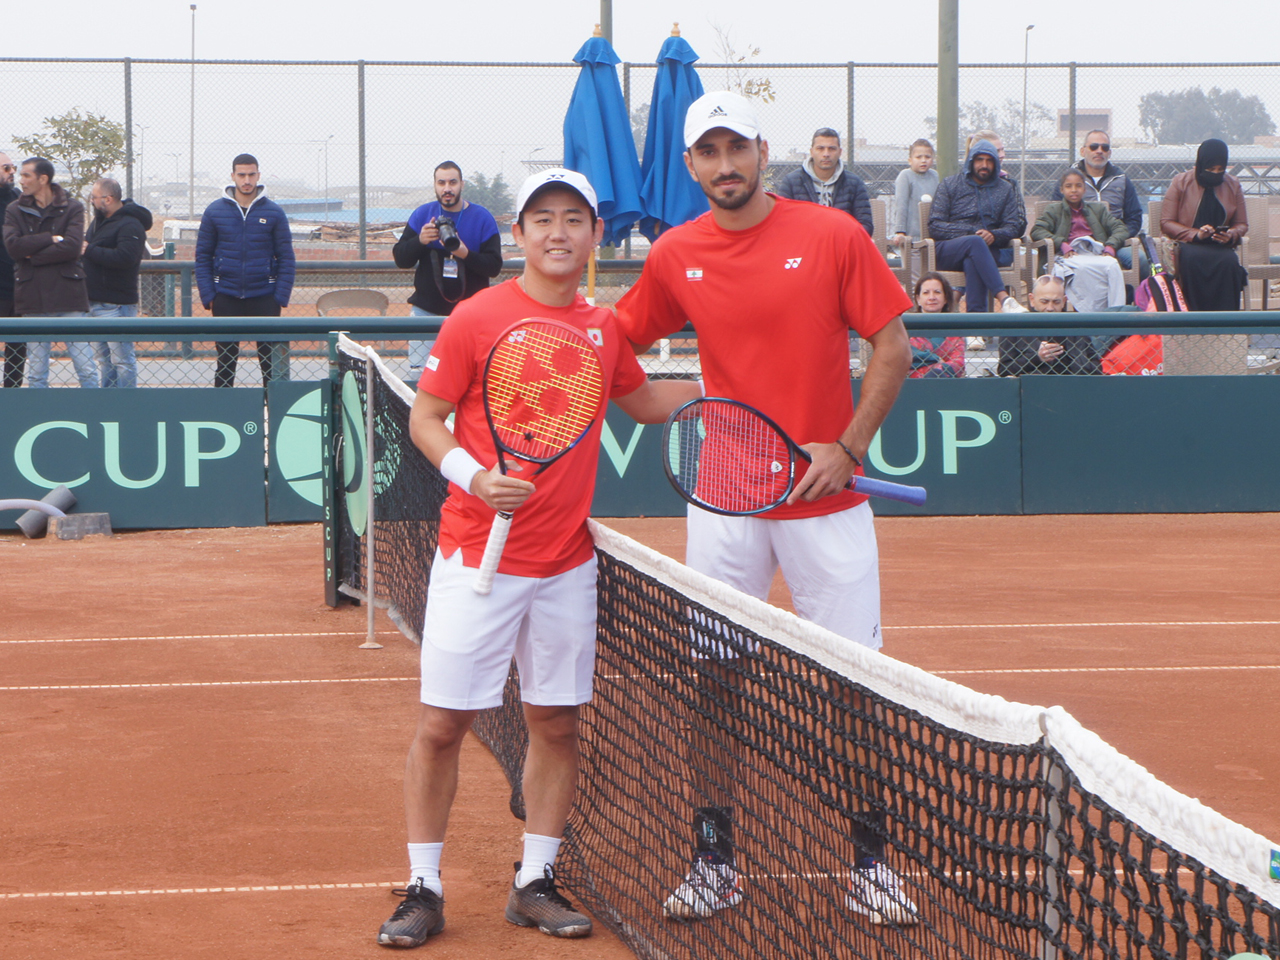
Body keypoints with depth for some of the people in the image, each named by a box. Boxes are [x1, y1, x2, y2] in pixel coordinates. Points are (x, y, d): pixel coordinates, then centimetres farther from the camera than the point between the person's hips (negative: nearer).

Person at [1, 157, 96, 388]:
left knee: (86, 368, -2)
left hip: (68, 293, -2)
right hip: (33, 299, 2)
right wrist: (50, 239, -11)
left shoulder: (72, 208, 3)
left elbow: (73, 246, -12)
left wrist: (33, 257, -8)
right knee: (36, 373, 5)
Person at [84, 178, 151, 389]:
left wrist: (89, 250, -19)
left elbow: (124, 257, -28)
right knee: (104, 358, 16)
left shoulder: (130, 225, -14)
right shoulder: (99, 220, 15)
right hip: (95, 302, 10)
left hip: (116, 305, -10)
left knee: (121, 359, -7)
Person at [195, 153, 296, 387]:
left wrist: (281, 296, -7)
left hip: (264, 297, -1)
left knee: (271, 360, 0)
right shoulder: (214, 211, 2)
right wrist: (207, 295, -5)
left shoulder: (274, 213, 1)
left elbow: (286, 258, 2)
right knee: (225, 361, 8)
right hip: (226, 297, 1)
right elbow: (202, 256, 4)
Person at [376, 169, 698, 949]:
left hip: (567, 563, 4)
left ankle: (536, 883, 19)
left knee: (557, 722, 7)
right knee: (443, 723, -2)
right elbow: (425, 418, -2)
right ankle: (424, 888, 9)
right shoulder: (477, 319, -7)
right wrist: (474, 476, -18)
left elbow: (645, 404, 26)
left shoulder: (605, 329, 7)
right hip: (478, 556, -4)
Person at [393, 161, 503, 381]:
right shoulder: (422, 214, 6)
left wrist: (465, 253, -23)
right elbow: (400, 259, 3)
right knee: (420, 375, -2)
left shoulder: (482, 218, 0)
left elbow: (494, 266, -6)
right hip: (426, 310, 2)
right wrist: (420, 241, -17)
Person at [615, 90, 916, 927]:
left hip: (826, 500, -2)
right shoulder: (674, 256, 3)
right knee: (714, 676, 4)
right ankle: (715, 859, 15)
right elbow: (618, 341, 17)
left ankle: (870, 862, 12)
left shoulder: (833, 236, -5)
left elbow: (893, 346, -3)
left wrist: (848, 447, -11)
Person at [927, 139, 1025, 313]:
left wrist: (994, 235, -15)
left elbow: (1016, 226, 8)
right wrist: (971, 233, -12)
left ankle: (975, 312, -49)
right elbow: (934, 226, 2)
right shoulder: (949, 185, 13)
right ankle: (1002, 297, -50)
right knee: (975, 242, -36)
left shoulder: (1006, 189, 19)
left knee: (972, 261, -37)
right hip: (948, 251, -1)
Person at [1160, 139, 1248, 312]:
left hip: (1221, 246, 2)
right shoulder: (1181, 182, 4)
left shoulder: (1233, 185, 11)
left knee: (1229, 262, -34)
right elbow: (1166, 222, 1)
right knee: (1192, 259, -39)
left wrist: (1231, 235, -10)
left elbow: (1242, 224, 15)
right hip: (1187, 244, -2)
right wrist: (1196, 234, -14)